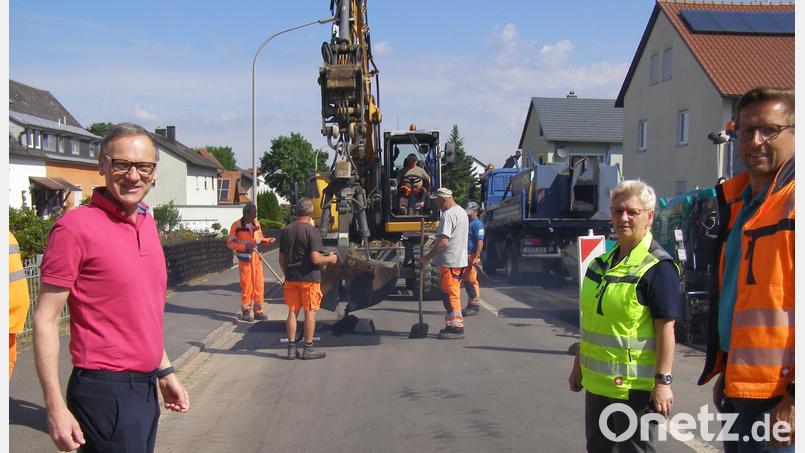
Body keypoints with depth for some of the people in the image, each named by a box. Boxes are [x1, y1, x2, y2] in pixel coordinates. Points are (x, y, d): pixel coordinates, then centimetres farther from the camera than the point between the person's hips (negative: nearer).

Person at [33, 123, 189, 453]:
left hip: (146, 388, 8)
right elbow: (45, 320, -14)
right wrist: (55, 407, -17)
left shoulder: (148, 224, 8)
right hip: (105, 391, -8)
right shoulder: (76, 226, -14)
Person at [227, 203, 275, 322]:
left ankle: (258, 311, 16)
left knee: (259, 284, 6)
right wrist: (245, 246, -21)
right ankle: (246, 311, 10)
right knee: (246, 285, -2)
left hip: (257, 257, 5)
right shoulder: (236, 226, -10)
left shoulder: (256, 224, 8)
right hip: (245, 258, -5)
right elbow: (230, 243, -10)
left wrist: (267, 240, -3)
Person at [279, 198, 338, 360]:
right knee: (309, 312, 3)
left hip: (291, 278, 6)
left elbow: (281, 259, 12)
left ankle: (291, 348, 15)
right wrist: (330, 258, -2)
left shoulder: (286, 231, 6)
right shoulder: (312, 231, -14)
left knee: (292, 312, 10)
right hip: (309, 278, -6)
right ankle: (308, 349, 8)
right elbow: (315, 259, -19)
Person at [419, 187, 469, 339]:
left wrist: (427, 258, -21)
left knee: (450, 294, -6)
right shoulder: (461, 212, 16)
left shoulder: (448, 215, -17)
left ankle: (456, 328, -4)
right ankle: (454, 325, 22)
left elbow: (443, 241, -26)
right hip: (460, 260, 10)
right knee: (454, 294, 16)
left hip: (449, 261, -10)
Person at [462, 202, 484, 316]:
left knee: (472, 281, -8)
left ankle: (476, 307, -3)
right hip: (466, 256, 9)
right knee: (467, 281, 13)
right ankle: (471, 305, 21)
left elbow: (480, 242, -17)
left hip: (472, 256, -9)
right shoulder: (467, 222, 19)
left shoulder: (477, 224, -10)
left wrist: (476, 257, -24)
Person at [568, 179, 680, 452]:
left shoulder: (658, 267, -13)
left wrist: (663, 381, -20)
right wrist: (579, 364, 20)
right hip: (596, 382, 8)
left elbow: (666, 329, -17)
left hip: (634, 386, -8)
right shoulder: (603, 262, 11)